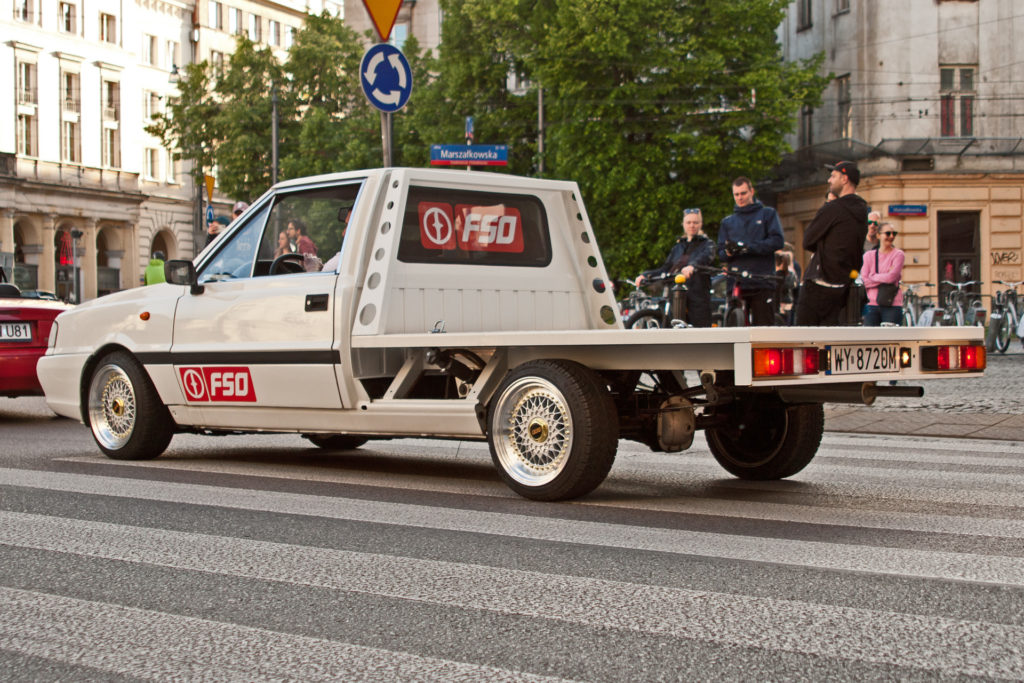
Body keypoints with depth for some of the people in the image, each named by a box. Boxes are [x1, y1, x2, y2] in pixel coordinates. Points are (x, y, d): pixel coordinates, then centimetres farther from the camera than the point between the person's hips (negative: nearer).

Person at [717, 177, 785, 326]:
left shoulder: (767, 214, 12)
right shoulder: (727, 222, 21)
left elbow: (778, 241, -3)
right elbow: (721, 253, 14)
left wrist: (748, 247, -13)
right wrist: (729, 252, -10)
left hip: (762, 285, -2)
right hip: (736, 284, 2)